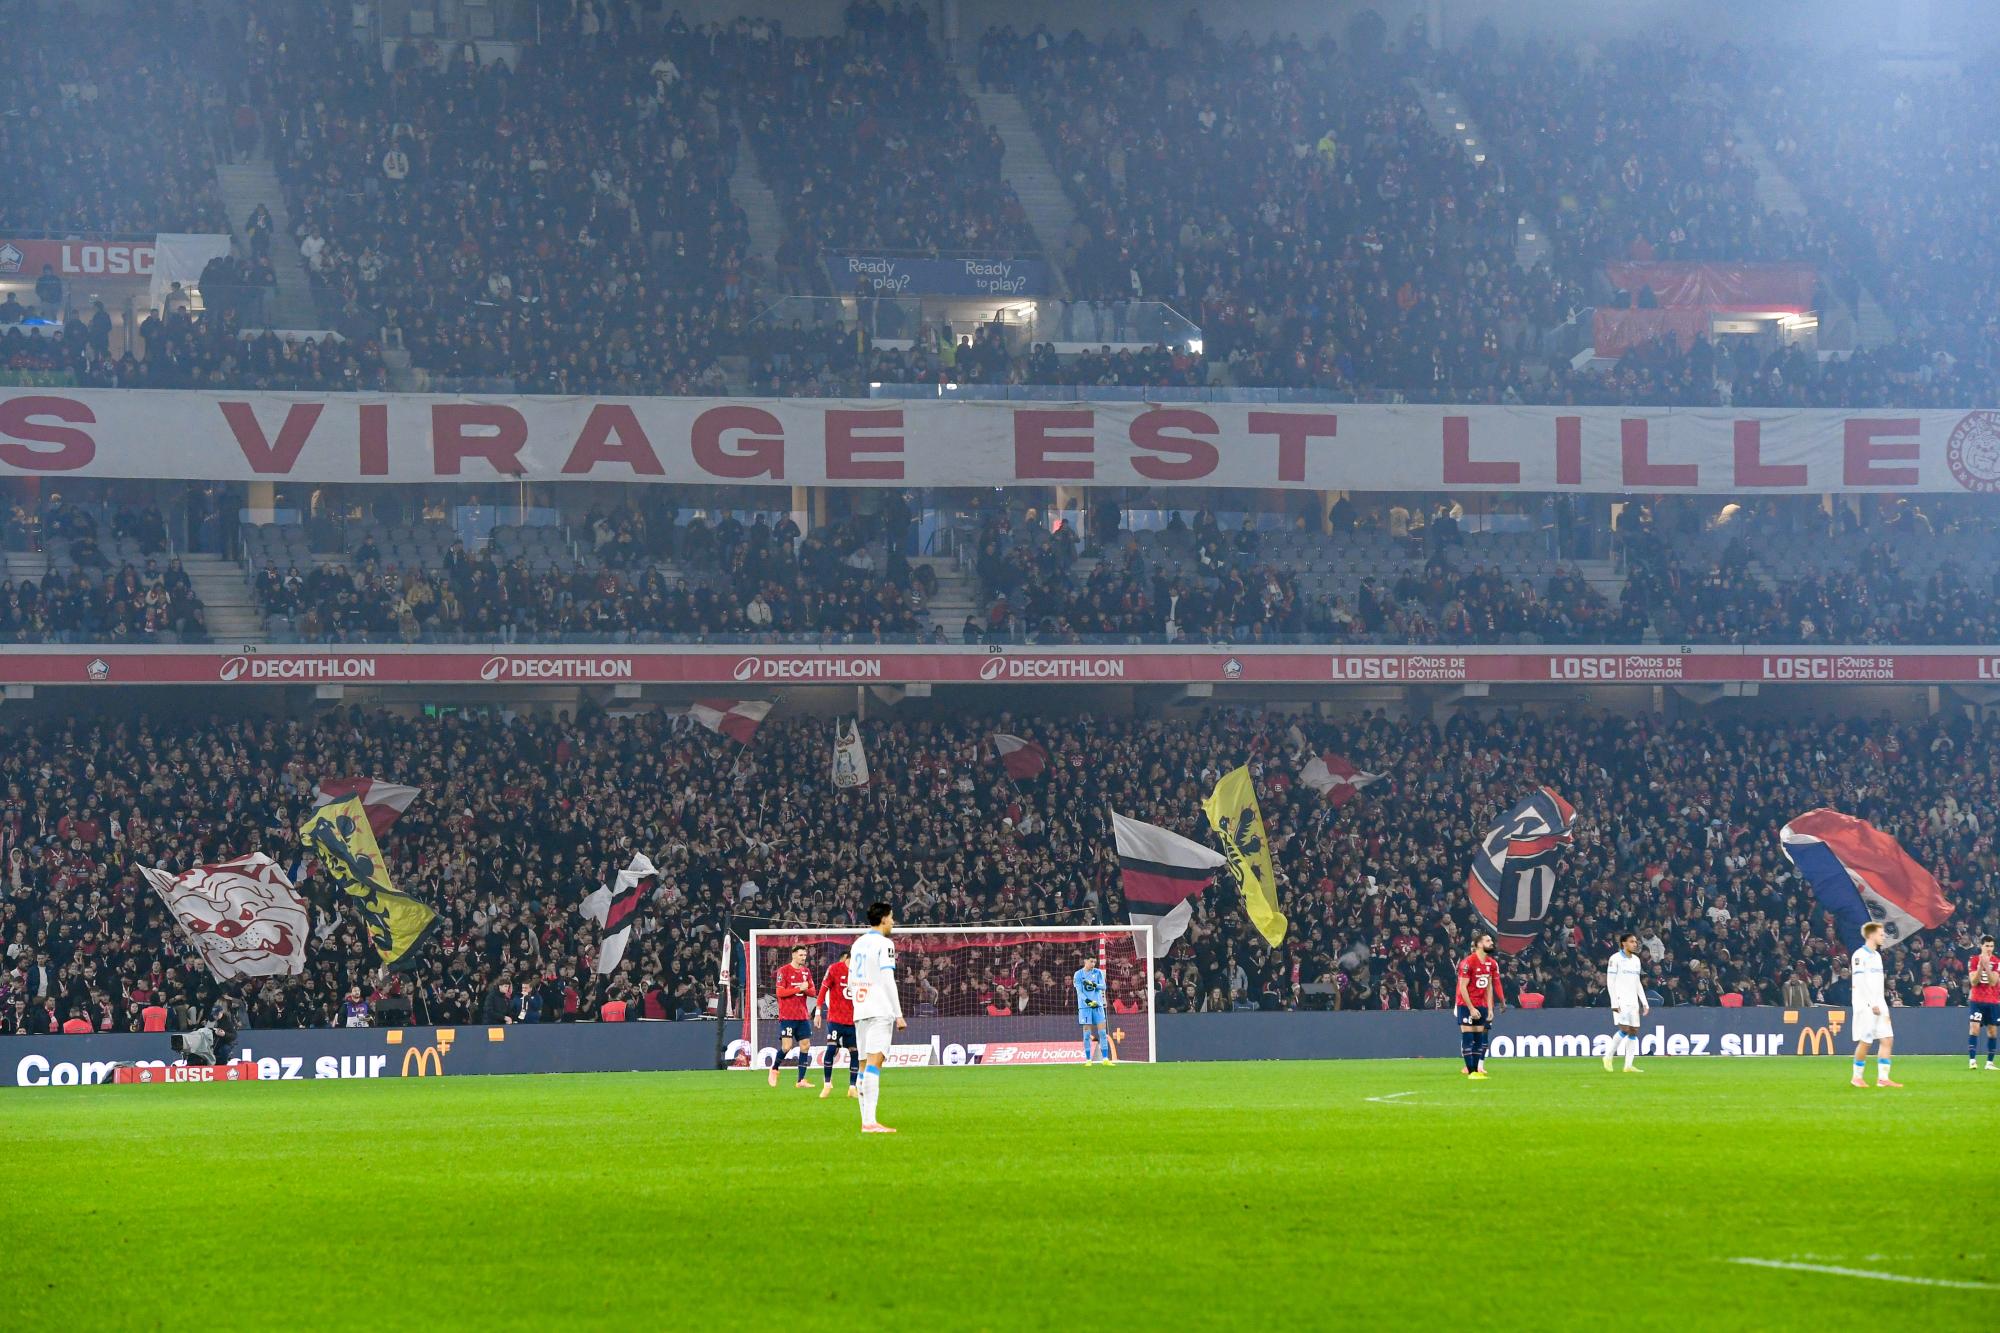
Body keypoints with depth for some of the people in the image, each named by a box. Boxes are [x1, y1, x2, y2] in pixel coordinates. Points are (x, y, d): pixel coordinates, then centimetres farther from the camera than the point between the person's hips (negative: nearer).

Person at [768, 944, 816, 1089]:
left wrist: (806, 989, -9)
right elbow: (780, 992, -13)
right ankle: (774, 1069, 16)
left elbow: (812, 992, 13)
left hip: (803, 1016, 6)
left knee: (805, 1046, 0)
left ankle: (801, 1080, 5)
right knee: (787, 1046, -11)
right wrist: (799, 989, -17)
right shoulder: (784, 971, -6)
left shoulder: (806, 971, 12)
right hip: (787, 1016, -6)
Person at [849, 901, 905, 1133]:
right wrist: (899, 1014, -11)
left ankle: (866, 1120, 10)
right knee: (874, 1062, -16)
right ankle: (870, 1121, -26)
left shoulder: (858, 944, 17)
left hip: (860, 1010, 8)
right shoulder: (883, 944, -7)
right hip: (880, 1010, -8)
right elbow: (887, 981, -13)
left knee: (865, 1064, 11)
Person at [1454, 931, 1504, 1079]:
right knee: (1467, 1036, -6)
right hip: (1466, 1004, -6)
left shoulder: (1491, 963, 5)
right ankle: (1471, 1071, -6)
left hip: (1481, 1005, 6)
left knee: (1480, 1036, 3)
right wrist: (1471, 1009, -17)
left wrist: (1490, 1009, 6)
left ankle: (1477, 1068, 6)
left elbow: (1489, 987, 11)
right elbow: (1463, 988, -15)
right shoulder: (1468, 962, -15)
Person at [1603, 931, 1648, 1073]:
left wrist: (1644, 1002, 13)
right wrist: (1615, 1002, -15)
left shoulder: (1636, 960, 15)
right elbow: (1610, 982, -9)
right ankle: (1608, 1057, -1)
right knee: (1625, 1029, -16)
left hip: (1633, 1002, 7)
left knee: (1634, 1031, 0)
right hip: (1621, 1001, -7)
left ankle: (1628, 1065, 1)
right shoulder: (1616, 959, -5)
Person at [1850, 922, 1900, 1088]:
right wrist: (1873, 1004, -18)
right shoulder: (1860, 955, -9)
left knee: (1887, 1039, -1)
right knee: (1865, 1041, -5)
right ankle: (1857, 1077, 9)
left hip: (1878, 1004, 8)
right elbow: (1860, 983, -15)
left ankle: (1883, 1078, -1)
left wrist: (1882, 1003, 13)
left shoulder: (1876, 955, 18)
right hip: (1865, 1005, -8)